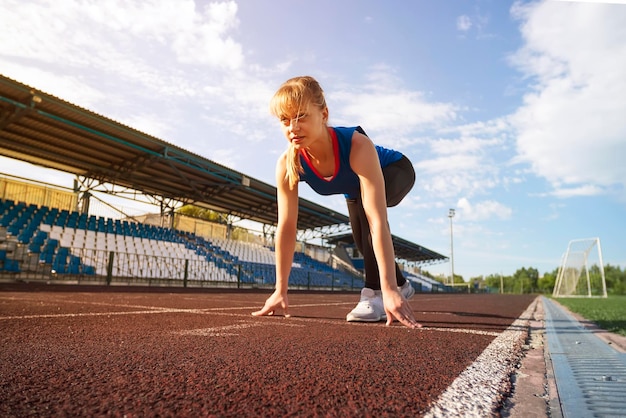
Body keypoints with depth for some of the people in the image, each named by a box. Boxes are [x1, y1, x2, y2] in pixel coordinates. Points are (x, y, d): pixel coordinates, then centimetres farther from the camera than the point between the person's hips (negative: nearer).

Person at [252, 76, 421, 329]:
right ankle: (401, 285, 41)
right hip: (353, 190, 5)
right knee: (365, 244, 10)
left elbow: (377, 220, -51)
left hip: (396, 172, -5)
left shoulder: (357, 146, -46)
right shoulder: (287, 165, -32)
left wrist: (388, 289, -55)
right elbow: (286, 227, -28)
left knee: (367, 204, -36)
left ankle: (376, 291, -22)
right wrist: (280, 291, -26)